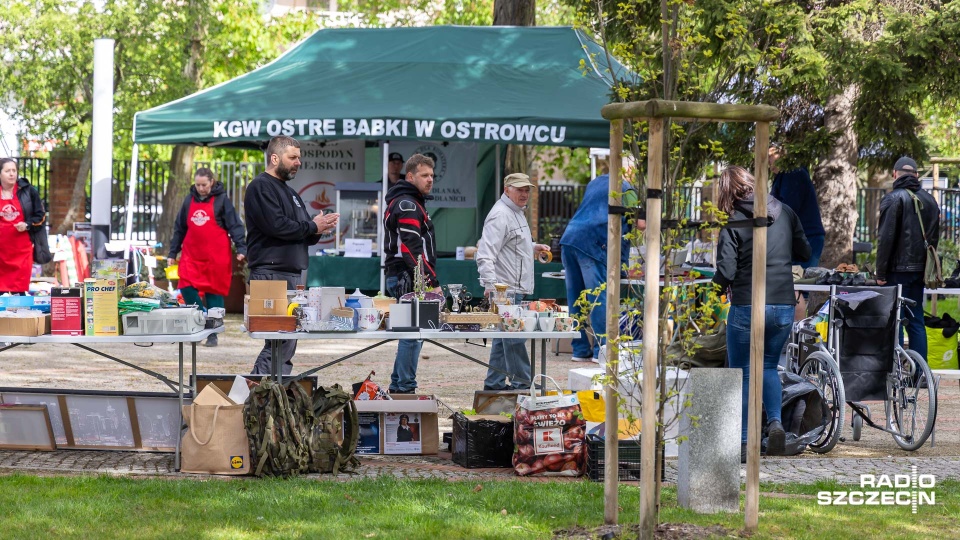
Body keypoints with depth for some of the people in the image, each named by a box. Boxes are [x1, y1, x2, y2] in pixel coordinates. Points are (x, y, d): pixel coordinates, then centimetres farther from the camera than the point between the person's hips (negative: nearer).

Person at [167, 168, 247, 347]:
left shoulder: (221, 199, -1)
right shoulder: (189, 200, 11)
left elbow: (234, 225, -4)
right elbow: (180, 228, 17)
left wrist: (241, 248, -16)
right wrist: (172, 253, 15)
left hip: (216, 256, -4)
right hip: (192, 255, 4)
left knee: (214, 291, 1)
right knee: (186, 287, -12)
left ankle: (213, 333, 9)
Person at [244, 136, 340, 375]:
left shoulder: (290, 193, 24)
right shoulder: (261, 187, -6)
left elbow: (304, 236, 23)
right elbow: (276, 225, -19)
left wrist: (317, 229, -1)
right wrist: (312, 227, -7)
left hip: (292, 274, 10)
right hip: (271, 273, -10)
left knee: (287, 343, 8)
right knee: (281, 343, -15)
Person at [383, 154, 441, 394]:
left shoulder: (399, 202, 22)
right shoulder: (408, 205, -12)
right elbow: (413, 250, -21)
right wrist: (432, 282, -21)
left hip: (398, 278, 11)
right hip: (409, 281, -11)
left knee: (410, 335, 15)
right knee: (413, 335, -10)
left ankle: (397, 387, 19)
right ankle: (406, 388, -9)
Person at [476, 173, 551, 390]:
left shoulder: (517, 213, 18)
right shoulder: (500, 215, -15)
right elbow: (486, 255, -23)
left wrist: (533, 247, 22)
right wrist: (490, 285, -32)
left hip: (515, 289, 11)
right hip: (505, 289, -11)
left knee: (504, 337, 14)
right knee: (514, 338, -7)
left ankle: (494, 383, 20)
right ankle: (521, 384, -3)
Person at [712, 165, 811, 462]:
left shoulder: (734, 223, -10)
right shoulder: (785, 213, 4)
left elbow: (726, 272, -14)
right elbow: (805, 253, 12)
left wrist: (717, 282, 7)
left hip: (747, 307, -4)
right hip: (784, 306, 4)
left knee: (742, 372, 8)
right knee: (769, 366, 21)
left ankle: (742, 443, 7)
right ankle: (775, 421, -2)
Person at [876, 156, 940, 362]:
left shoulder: (893, 199, -10)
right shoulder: (929, 200, 13)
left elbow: (886, 238, -13)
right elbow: (934, 237, 18)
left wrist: (880, 273, -9)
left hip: (898, 269, -6)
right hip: (920, 269, 6)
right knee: (916, 321, 10)